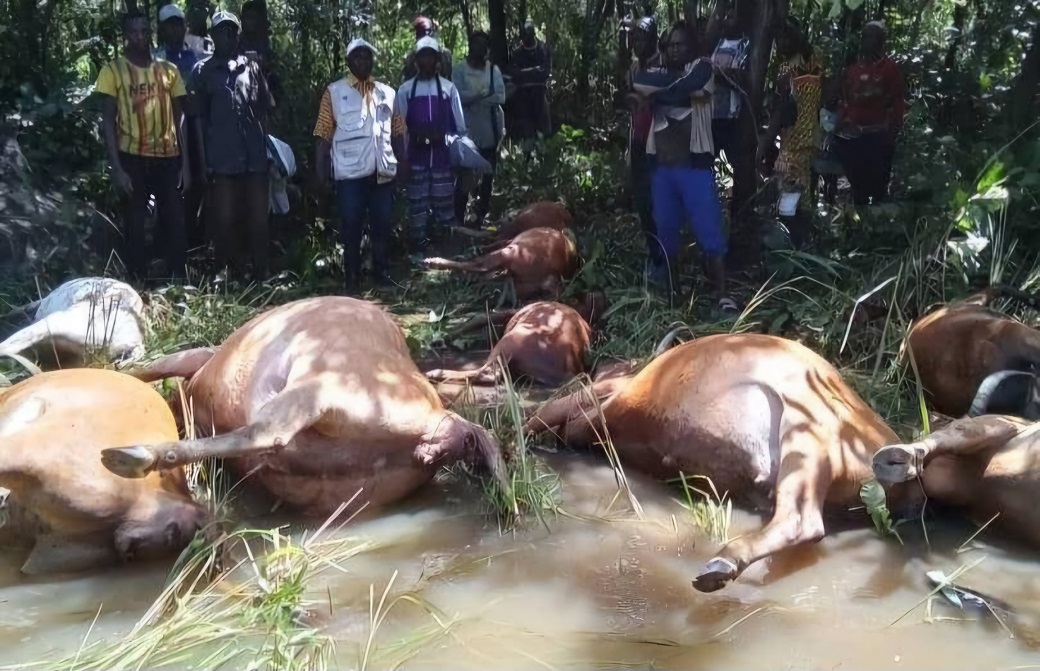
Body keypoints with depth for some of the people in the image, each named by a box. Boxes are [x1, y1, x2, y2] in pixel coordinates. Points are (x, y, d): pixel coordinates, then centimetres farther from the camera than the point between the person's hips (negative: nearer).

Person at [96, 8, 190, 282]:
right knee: (134, 226, 1)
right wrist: (117, 167, -10)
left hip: (168, 157, 3)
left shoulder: (169, 70, 9)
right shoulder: (113, 70, 1)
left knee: (175, 223, 3)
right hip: (133, 158, -2)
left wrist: (185, 163, 3)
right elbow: (108, 120, -2)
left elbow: (179, 117, 10)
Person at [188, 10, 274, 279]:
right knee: (225, 219, 2)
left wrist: (265, 146, 9)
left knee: (258, 219, 4)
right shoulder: (202, 71, 7)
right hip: (222, 159, -2)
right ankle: (231, 276, 11)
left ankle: (260, 273, 12)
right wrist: (204, 158, -2)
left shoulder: (252, 67, 14)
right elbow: (198, 116, 5)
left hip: (255, 157, 2)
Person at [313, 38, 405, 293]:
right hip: (350, 173, -3)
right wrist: (320, 169, -6)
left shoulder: (388, 92, 13)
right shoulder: (334, 92, 4)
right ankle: (352, 279, 10)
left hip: (383, 172, 3)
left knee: (383, 225, 9)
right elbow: (323, 134, 0)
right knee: (351, 227, 2)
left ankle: (382, 273, 22)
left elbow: (397, 132, 13)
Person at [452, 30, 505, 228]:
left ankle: (482, 217, 22)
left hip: (491, 130, 3)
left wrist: (473, 97, -13)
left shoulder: (494, 69, 5)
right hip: (468, 131, -3)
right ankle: (459, 219, 4)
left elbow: (500, 97, -5)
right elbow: (458, 96, -14)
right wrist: (484, 93, -13)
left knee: (488, 176, 10)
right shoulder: (460, 69, -3)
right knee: (464, 177, -4)